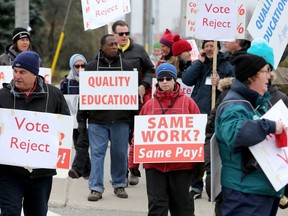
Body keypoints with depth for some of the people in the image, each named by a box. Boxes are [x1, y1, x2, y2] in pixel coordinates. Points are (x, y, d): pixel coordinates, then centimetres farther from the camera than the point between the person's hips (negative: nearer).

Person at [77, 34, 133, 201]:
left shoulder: (126, 65, 8)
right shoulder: (92, 66, 6)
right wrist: (82, 119, 3)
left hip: (120, 119, 1)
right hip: (97, 119, -1)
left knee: (120, 153, 7)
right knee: (97, 152, -3)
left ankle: (119, 185, 21)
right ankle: (96, 188, 0)